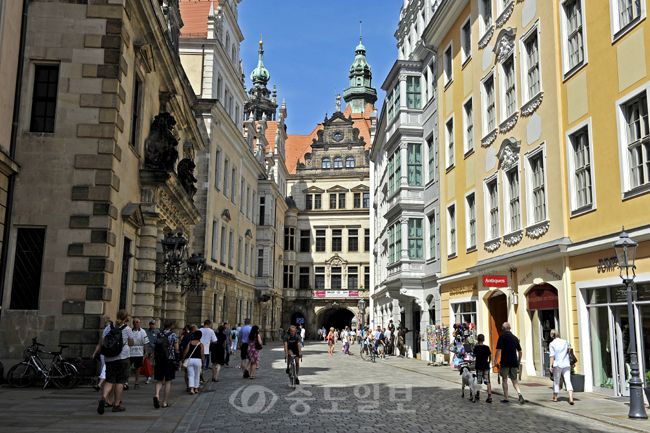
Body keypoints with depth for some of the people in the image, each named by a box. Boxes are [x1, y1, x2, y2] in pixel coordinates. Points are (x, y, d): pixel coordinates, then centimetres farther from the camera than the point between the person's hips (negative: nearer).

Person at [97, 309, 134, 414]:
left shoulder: (108, 328, 6)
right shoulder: (127, 329, -4)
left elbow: (102, 342, 5)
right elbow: (131, 344, 8)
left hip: (109, 358, 3)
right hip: (122, 357, -3)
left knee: (110, 381, 7)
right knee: (120, 381, 4)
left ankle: (103, 397, -18)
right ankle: (117, 405, 6)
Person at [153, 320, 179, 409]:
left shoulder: (159, 335, 7)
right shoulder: (173, 335, -4)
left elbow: (155, 350, 8)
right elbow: (176, 349, -2)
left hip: (159, 360, 3)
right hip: (170, 360, -3)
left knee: (159, 380, 11)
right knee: (168, 382, 5)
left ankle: (157, 395, -17)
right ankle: (165, 403, 5)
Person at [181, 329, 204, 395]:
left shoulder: (190, 343, 4)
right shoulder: (201, 344, 0)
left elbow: (185, 351, 0)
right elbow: (202, 355, -3)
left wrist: (183, 358, 13)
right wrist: (203, 362, 7)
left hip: (189, 359, 1)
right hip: (198, 360, -1)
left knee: (191, 375, 4)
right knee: (197, 375, 13)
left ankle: (191, 389, -10)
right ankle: (196, 389, 22)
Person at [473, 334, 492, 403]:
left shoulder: (476, 347, -6)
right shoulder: (487, 347, 1)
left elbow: (474, 355, 5)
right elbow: (490, 356, 8)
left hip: (479, 366, -1)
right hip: (486, 366, 1)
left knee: (479, 381, 11)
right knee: (488, 381, -3)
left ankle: (477, 395, 23)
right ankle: (489, 396, -14)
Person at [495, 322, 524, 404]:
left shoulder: (502, 337, -7)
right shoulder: (515, 338, 8)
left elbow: (498, 350, -13)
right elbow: (520, 352, 12)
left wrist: (495, 361, -6)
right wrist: (518, 362, 23)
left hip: (505, 363, -4)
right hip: (514, 363, 4)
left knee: (504, 379, 9)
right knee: (514, 380, 12)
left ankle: (506, 398, 11)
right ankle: (519, 393, -12)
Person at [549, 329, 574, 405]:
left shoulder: (552, 344, -5)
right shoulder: (565, 342, 7)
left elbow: (552, 355, -11)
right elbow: (570, 352, 14)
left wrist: (550, 366, -9)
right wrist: (571, 362, 24)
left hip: (557, 365, -3)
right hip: (566, 364, 3)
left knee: (556, 381, 11)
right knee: (568, 381, -3)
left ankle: (555, 397, 25)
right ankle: (571, 398, -16)